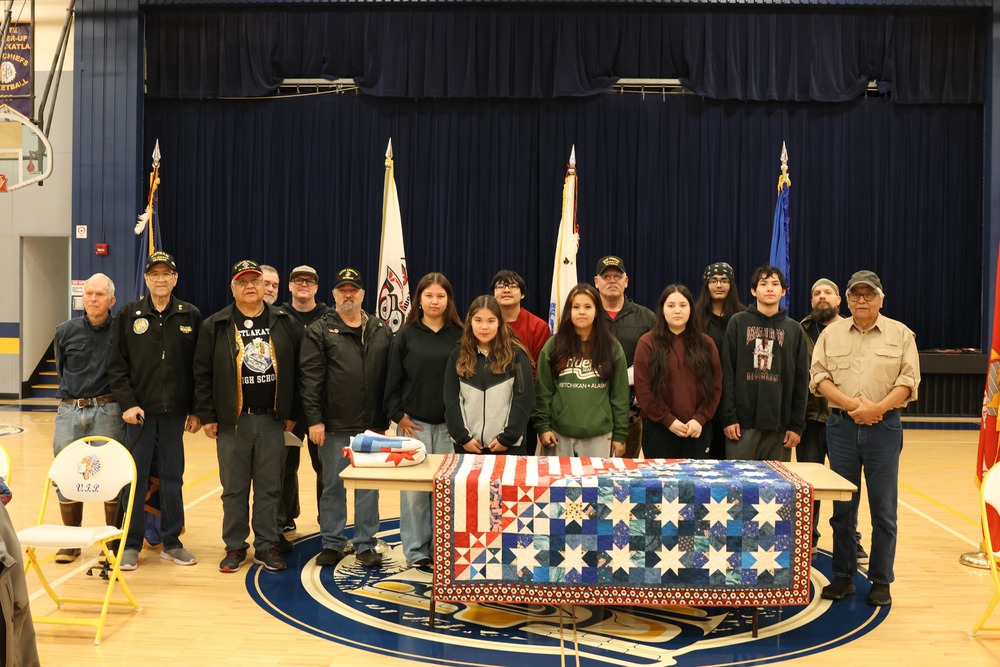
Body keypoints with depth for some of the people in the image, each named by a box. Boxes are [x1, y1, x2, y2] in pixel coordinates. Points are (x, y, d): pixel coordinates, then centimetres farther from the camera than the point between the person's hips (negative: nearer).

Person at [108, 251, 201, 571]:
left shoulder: (191, 316, 3)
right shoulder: (129, 314, 2)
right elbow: (117, 365, 1)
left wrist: (197, 410, -1)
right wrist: (127, 403, -9)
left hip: (175, 412, 1)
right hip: (139, 411, -1)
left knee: (172, 478, 8)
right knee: (136, 478, 3)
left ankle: (171, 542, 19)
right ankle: (131, 545, 13)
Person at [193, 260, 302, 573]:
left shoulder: (286, 324, 5)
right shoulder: (215, 326, 1)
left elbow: (296, 370, 6)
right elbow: (202, 374, 2)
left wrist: (292, 413, 3)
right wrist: (207, 416, -2)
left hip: (272, 420, 1)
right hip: (232, 421, -1)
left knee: (269, 487, 7)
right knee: (234, 488, 7)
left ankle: (266, 545, 17)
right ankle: (235, 547, 18)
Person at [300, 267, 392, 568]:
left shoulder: (381, 331, 9)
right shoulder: (319, 331, 0)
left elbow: (391, 376, 10)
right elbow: (310, 378, -5)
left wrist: (387, 417, 5)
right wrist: (314, 419, -11)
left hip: (372, 426, 2)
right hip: (334, 427, -2)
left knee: (369, 486, 8)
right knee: (333, 486, 7)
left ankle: (365, 544, 19)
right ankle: (332, 544, 19)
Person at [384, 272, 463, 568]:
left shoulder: (459, 336, 4)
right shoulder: (406, 335, 3)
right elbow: (392, 380, 3)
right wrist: (398, 416, -4)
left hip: (448, 424, 1)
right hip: (413, 423, 0)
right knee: (414, 489, 2)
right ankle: (416, 550, 12)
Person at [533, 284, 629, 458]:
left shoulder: (612, 347, 4)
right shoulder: (553, 346, 3)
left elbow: (620, 394, 3)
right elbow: (543, 391, 3)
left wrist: (620, 434, 0)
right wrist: (542, 426, -4)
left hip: (600, 436, 0)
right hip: (559, 434, 0)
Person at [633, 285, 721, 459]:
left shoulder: (706, 344, 9)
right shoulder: (647, 343, -1)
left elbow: (715, 386, 5)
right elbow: (643, 388, -6)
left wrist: (699, 419, -8)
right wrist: (669, 420, -11)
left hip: (697, 430, 3)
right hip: (658, 429, -2)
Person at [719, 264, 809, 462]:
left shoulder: (794, 329, 11)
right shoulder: (738, 322, 5)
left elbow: (801, 381, 9)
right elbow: (727, 372, 0)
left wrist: (797, 425, 2)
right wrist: (728, 417, -7)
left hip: (780, 424, 2)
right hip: (743, 422, -2)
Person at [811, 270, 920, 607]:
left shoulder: (901, 334, 4)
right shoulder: (831, 334, 7)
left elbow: (908, 381, -3)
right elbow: (819, 377, 0)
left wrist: (877, 407, -17)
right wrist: (851, 404, -14)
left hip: (883, 428, -1)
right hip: (841, 426, 1)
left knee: (883, 510, 2)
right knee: (842, 507, 8)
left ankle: (881, 581, 14)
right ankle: (843, 577, 18)